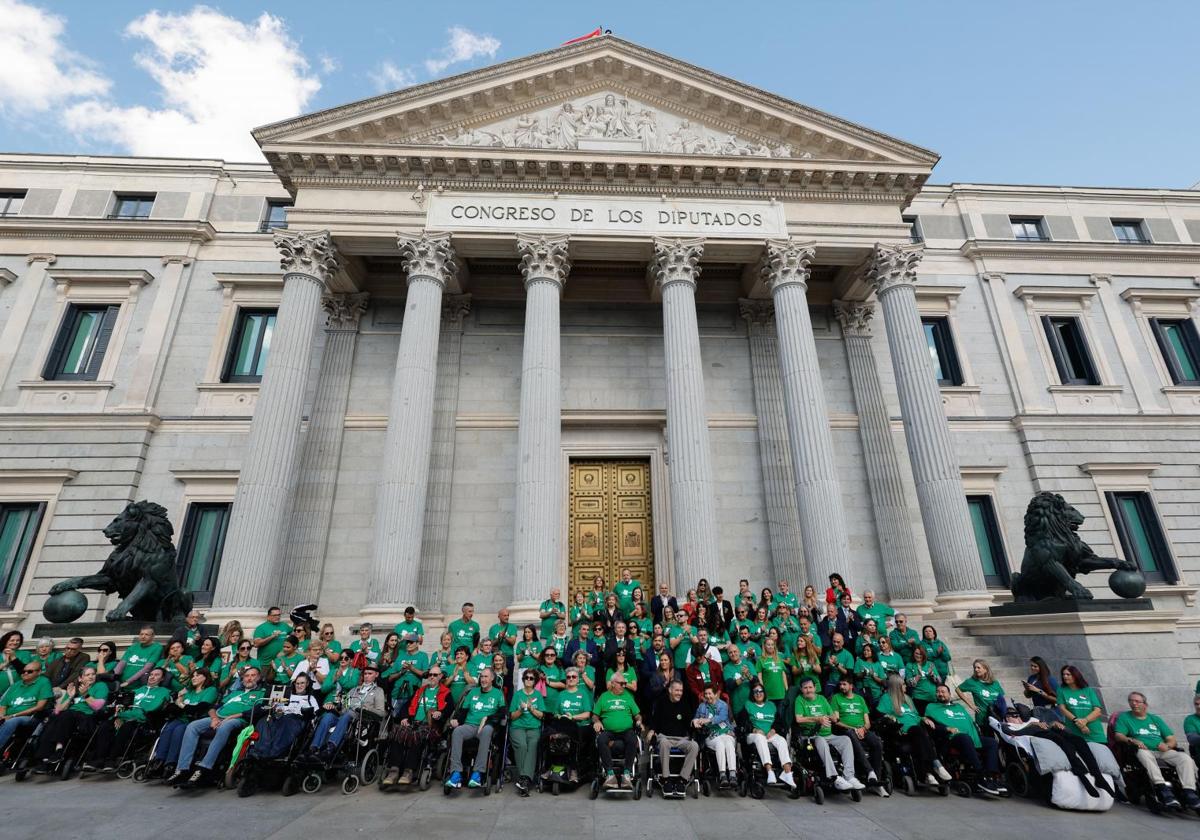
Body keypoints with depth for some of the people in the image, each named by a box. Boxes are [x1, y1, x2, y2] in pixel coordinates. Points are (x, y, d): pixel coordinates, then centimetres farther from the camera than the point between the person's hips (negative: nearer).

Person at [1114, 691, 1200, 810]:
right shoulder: (1124, 717, 16)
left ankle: (1189, 794, -31)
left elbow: (1171, 739, 17)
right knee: (1143, 753, -38)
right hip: (1145, 751, -4)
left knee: (1185, 757, -25)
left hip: (1163, 752, 4)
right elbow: (1118, 735, 3)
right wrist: (1132, 740, -18)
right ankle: (1164, 790, -46)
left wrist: (1167, 745, -6)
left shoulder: (1155, 719, 26)